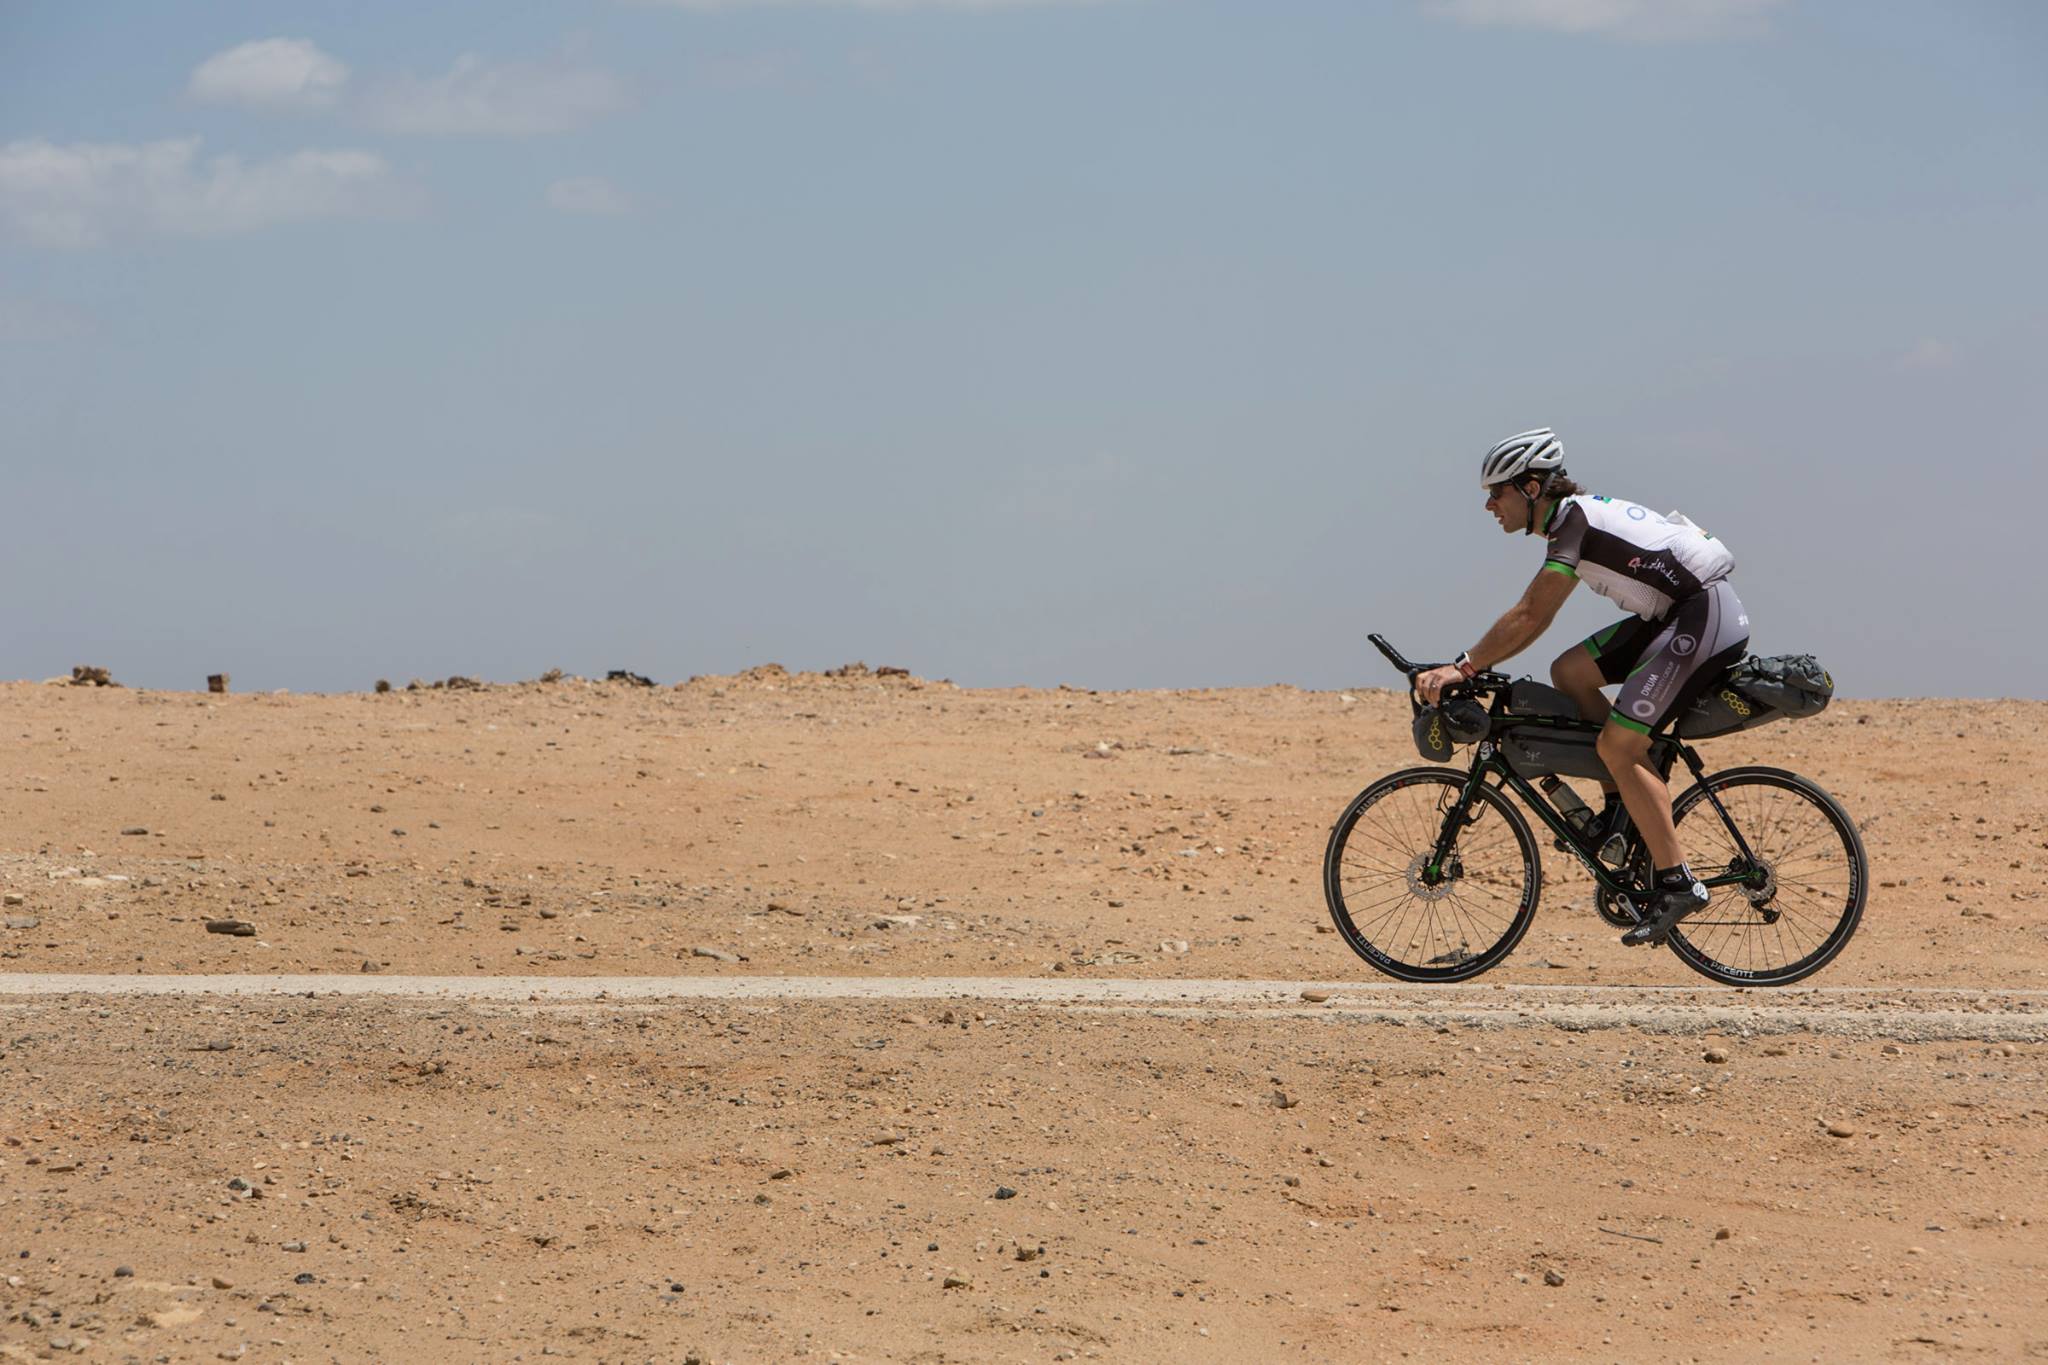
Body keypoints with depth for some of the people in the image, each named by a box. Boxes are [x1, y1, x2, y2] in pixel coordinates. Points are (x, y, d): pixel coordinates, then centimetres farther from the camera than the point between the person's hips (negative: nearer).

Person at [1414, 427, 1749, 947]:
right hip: (1676, 614, 10)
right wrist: (1475, 665, 15)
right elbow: (1534, 618, 19)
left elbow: (1530, 616, -20)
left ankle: (1677, 883, -11)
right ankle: (1620, 805, 10)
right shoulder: (1578, 515, 14)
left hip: (1706, 617, -10)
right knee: (1569, 671, 7)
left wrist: (1462, 667, -18)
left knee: (1617, 744, -13)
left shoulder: (1575, 521, -15)